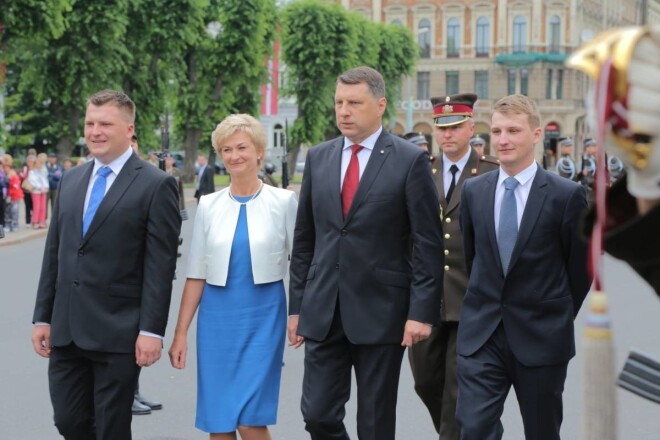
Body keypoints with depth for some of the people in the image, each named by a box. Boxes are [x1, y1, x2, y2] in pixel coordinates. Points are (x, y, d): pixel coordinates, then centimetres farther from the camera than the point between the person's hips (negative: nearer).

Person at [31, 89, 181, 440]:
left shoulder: (156, 185, -6)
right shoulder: (70, 180, 13)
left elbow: (161, 265, -11)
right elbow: (54, 253, 14)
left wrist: (152, 330, -16)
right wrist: (42, 317, 11)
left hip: (117, 333, -5)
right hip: (66, 331, 6)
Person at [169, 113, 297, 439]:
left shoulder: (283, 201, -2)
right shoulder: (208, 205, 5)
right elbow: (196, 275, 7)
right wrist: (181, 333, 4)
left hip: (263, 316, -3)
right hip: (217, 317, 3)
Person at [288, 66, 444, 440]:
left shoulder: (411, 160, -5)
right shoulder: (318, 158, 9)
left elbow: (428, 243, -7)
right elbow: (304, 239, 12)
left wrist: (422, 311, -12)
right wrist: (297, 305, 10)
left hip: (380, 312, -4)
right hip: (323, 311, 4)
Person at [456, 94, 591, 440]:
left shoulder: (567, 195, -8)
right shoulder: (472, 191, 4)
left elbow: (580, 267, 1)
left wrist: (559, 316, 8)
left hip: (541, 337, -2)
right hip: (481, 334, 2)